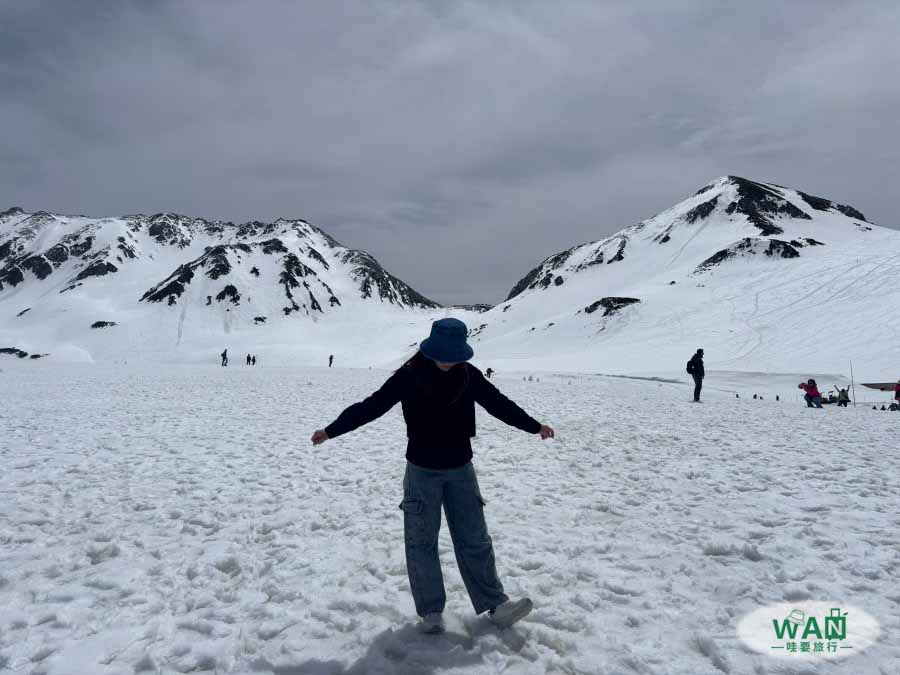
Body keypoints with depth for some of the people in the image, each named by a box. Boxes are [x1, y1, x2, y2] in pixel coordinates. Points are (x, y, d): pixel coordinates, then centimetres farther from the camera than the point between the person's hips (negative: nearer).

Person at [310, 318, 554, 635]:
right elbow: (371, 406, -11)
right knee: (421, 542, 5)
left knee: (474, 540, 8)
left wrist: (534, 426, 13)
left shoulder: (469, 374, -5)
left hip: (460, 469, 2)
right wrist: (331, 430, -12)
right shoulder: (409, 375, -13)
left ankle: (495, 604, 19)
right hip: (422, 471, -2)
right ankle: (431, 611, 20)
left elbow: (498, 403, 7)